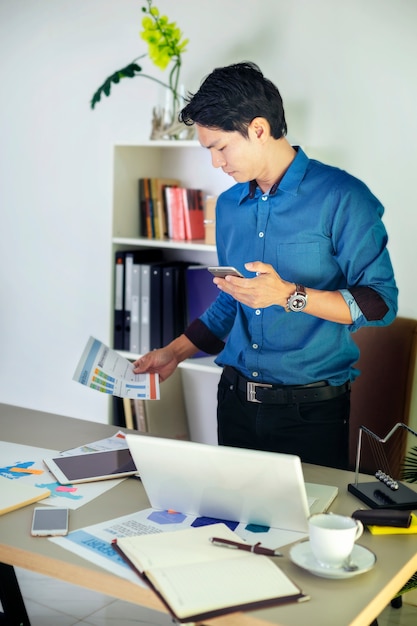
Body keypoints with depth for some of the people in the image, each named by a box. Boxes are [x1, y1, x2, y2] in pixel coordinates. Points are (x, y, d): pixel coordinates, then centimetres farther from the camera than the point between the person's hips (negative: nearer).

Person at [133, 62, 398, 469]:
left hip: (311, 408, -5)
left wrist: (289, 295, -22)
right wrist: (175, 353, 13)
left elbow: (381, 303, -13)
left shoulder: (341, 198, -11)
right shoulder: (229, 205, 10)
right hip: (237, 400, 6)